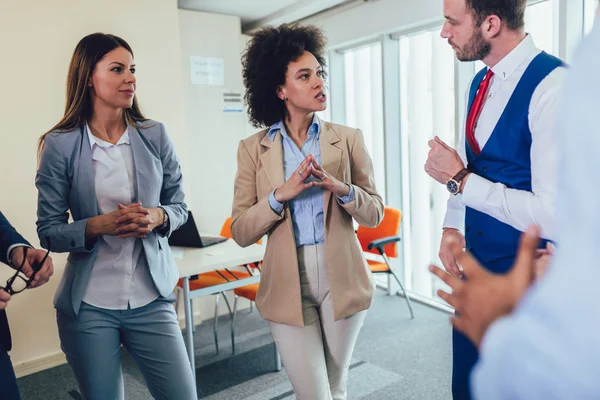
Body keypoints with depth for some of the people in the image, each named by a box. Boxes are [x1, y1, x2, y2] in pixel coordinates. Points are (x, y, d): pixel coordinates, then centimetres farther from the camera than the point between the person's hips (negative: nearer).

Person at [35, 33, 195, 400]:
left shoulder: (155, 136, -1)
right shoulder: (60, 145, -6)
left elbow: (180, 207, 5)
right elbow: (49, 230, -3)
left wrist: (158, 217, -16)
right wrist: (99, 225, -21)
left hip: (152, 298, 2)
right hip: (88, 306, -1)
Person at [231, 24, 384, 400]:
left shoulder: (348, 138, 0)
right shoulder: (253, 148, -1)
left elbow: (375, 213, 1)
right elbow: (241, 232, -4)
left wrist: (341, 189, -19)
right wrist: (281, 194, -20)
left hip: (342, 279, 1)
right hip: (288, 286, -1)